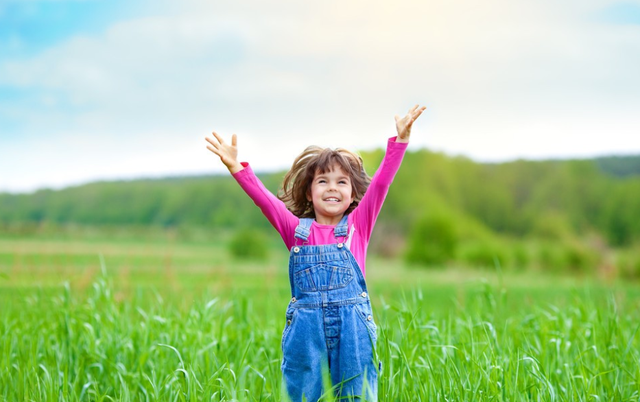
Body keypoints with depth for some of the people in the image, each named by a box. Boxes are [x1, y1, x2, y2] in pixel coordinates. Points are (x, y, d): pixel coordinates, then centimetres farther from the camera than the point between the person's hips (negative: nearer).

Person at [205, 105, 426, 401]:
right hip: (305, 329, 1)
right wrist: (235, 166, -15)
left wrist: (400, 139, -10)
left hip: (352, 326, 0)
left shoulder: (357, 224, 7)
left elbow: (381, 182, -1)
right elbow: (263, 198, -3)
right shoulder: (297, 229, 7)